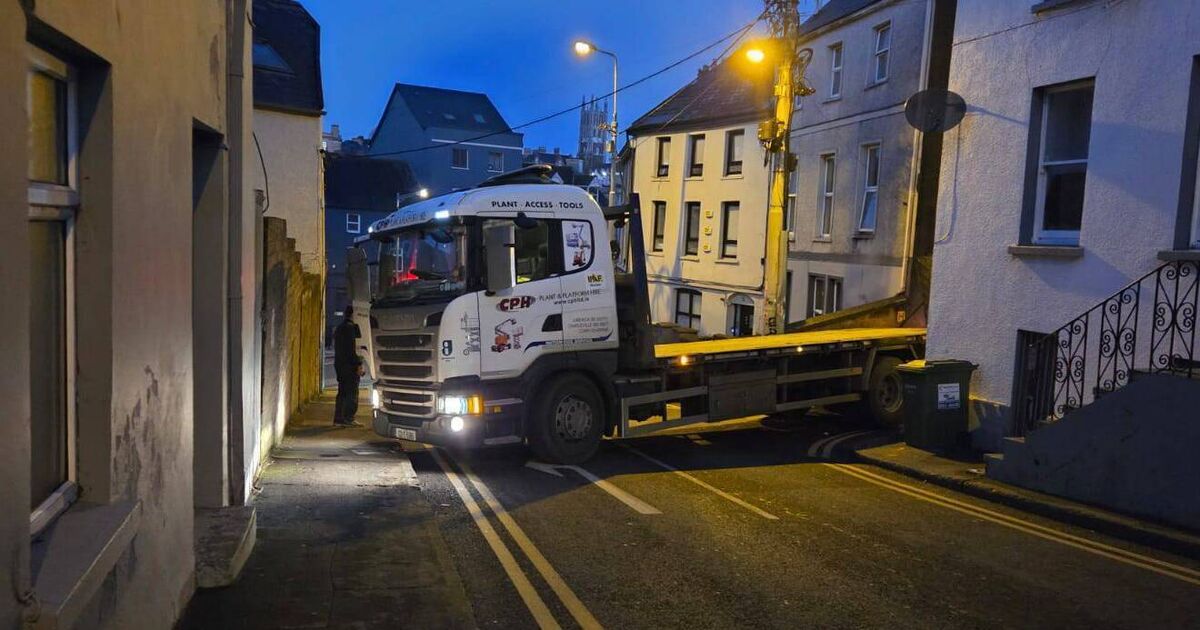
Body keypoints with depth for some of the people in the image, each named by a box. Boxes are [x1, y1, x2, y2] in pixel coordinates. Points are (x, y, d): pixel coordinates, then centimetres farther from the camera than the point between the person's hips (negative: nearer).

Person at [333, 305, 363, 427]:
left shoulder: (338, 328, 16)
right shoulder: (350, 327, -12)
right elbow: (351, 349, -18)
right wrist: (359, 364, -18)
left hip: (339, 363, 9)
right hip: (349, 364, -9)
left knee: (343, 392, 12)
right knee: (352, 393, -6)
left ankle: (338, 418, 12)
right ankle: (348, 418, -8)